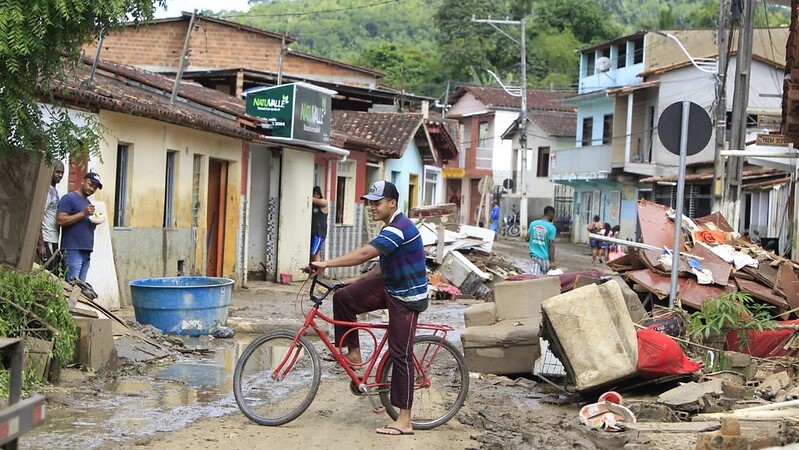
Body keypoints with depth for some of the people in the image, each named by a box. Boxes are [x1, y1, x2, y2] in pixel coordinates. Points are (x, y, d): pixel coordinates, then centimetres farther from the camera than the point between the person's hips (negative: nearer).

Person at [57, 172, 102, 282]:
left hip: (86, 251, 8)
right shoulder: (69, 198, -1)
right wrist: (83, 213, -15)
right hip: (73, 250, -8)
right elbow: (60, 220, -13)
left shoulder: (88, 203, 24)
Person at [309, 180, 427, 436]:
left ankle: (404, 421, -1)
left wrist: (326, 264, -34)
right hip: (389, 287, 10)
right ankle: (353, 353, 10)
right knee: (343, 297, -3)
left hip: (406, 298, -10)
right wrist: (358, 281, 11)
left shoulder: (399, 228, -23)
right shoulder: (391, 228, 11)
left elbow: (364, 254, -34)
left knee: (400, 354, -7)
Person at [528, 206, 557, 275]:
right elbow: (551, 245, -15)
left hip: (534, 256, 3)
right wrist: (552, 262, -13)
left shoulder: (533, 224, 1)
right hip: (545, 258, -3)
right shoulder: (551, 228, -12)